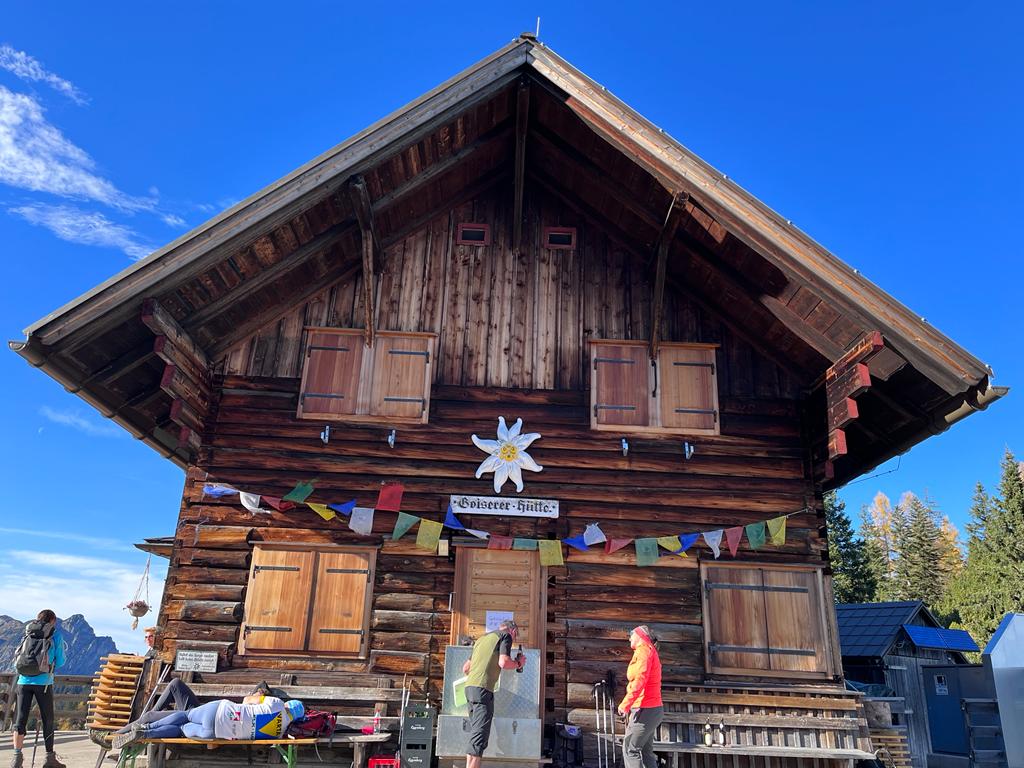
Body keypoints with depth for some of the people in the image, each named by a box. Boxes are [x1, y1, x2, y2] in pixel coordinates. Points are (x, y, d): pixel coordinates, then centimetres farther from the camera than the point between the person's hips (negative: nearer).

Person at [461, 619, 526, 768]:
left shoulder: (482, 638, 26)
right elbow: (503, 662, -12)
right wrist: (518, 663, 6)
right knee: (480, 736, -11)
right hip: (483, 688, -8)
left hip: (469, 686, 8)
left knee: (475, 733, 14)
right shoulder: (506, 636, 4)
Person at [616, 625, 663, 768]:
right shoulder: (650, 651, 21)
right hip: (653, 708, 10)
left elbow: (640, 679, -22)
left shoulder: (643, 650, -10)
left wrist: (625, 704, -23)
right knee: (646, 751, 12)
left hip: (645, 709, -10)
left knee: (630, 749, -8)